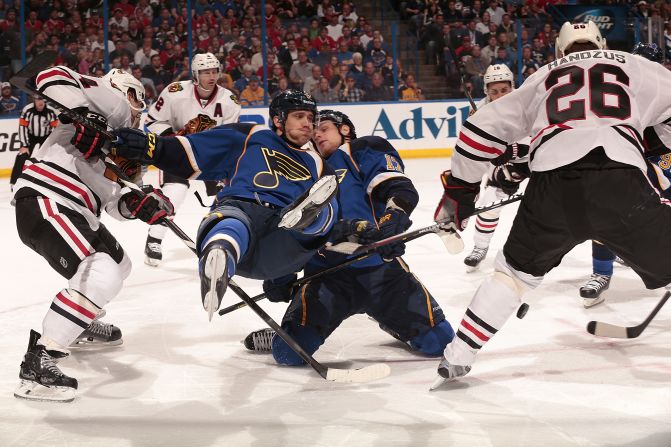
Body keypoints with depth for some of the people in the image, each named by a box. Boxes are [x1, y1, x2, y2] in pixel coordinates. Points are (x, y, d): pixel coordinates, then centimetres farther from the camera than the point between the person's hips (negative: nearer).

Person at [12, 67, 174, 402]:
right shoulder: (113, 100, 3)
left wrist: (138, 204, 0)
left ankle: (81, 324, 48)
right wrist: (84, 116, -24)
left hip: (71, 209, 11)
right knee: (101, 276, -24)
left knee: (118, 263, 26)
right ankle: (38, 362, -22)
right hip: (44, 202, -11)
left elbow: (108, 196, 17)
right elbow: (52, 77, -12)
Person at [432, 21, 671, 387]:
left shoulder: (543, 78, 31)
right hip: (621, 181, -2)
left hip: (553, 182, 2)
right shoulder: (634, 66, 27)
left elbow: (483, 128, 28)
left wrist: (459, 191, 35)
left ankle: (456, 358, 23)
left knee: (517, 269, 24)